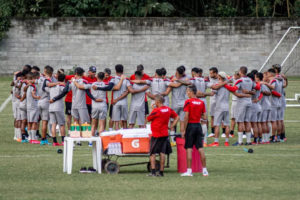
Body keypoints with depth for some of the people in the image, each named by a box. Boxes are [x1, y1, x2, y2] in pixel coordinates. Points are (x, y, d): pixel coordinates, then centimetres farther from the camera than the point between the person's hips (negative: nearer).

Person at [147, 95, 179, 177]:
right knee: (162, 153, 7)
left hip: (156, 135, -6)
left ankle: (153, 171, -8)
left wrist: (152, 109, 2)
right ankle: (161, 171, 7)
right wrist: (171, 126, 9)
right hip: (165, 134, 6)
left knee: (152, 153, 1)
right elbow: (177, 117, 14)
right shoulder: (168, 110, 5)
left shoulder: (156, 111, -16)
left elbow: (148, 119, -5)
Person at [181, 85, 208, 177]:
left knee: (189, 148, -2)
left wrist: (184, 130, -9)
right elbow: (204, 117, 4)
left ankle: (189, 171, -5)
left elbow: (186, 117, -14)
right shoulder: (201, 102, 5)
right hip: (198, 125, 5)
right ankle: (204, 170, 7)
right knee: (200, 148, 7)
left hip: (190, 125, -5)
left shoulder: (188, 102, -10)